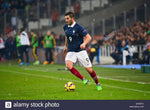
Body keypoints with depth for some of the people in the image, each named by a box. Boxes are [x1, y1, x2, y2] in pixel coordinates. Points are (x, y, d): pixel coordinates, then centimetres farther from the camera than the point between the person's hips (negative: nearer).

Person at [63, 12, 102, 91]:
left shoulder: (78, 27, -13)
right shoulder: (65, 27, 5)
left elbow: (88, 37, -13)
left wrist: (84, 43, -32)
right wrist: (65, 46, 32)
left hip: (80, 51, -4)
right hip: (70, 51, 4)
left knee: (89, 69, -3)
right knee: (68, 66, -25)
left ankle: (97, 84, 20)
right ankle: (83, 80, -11)